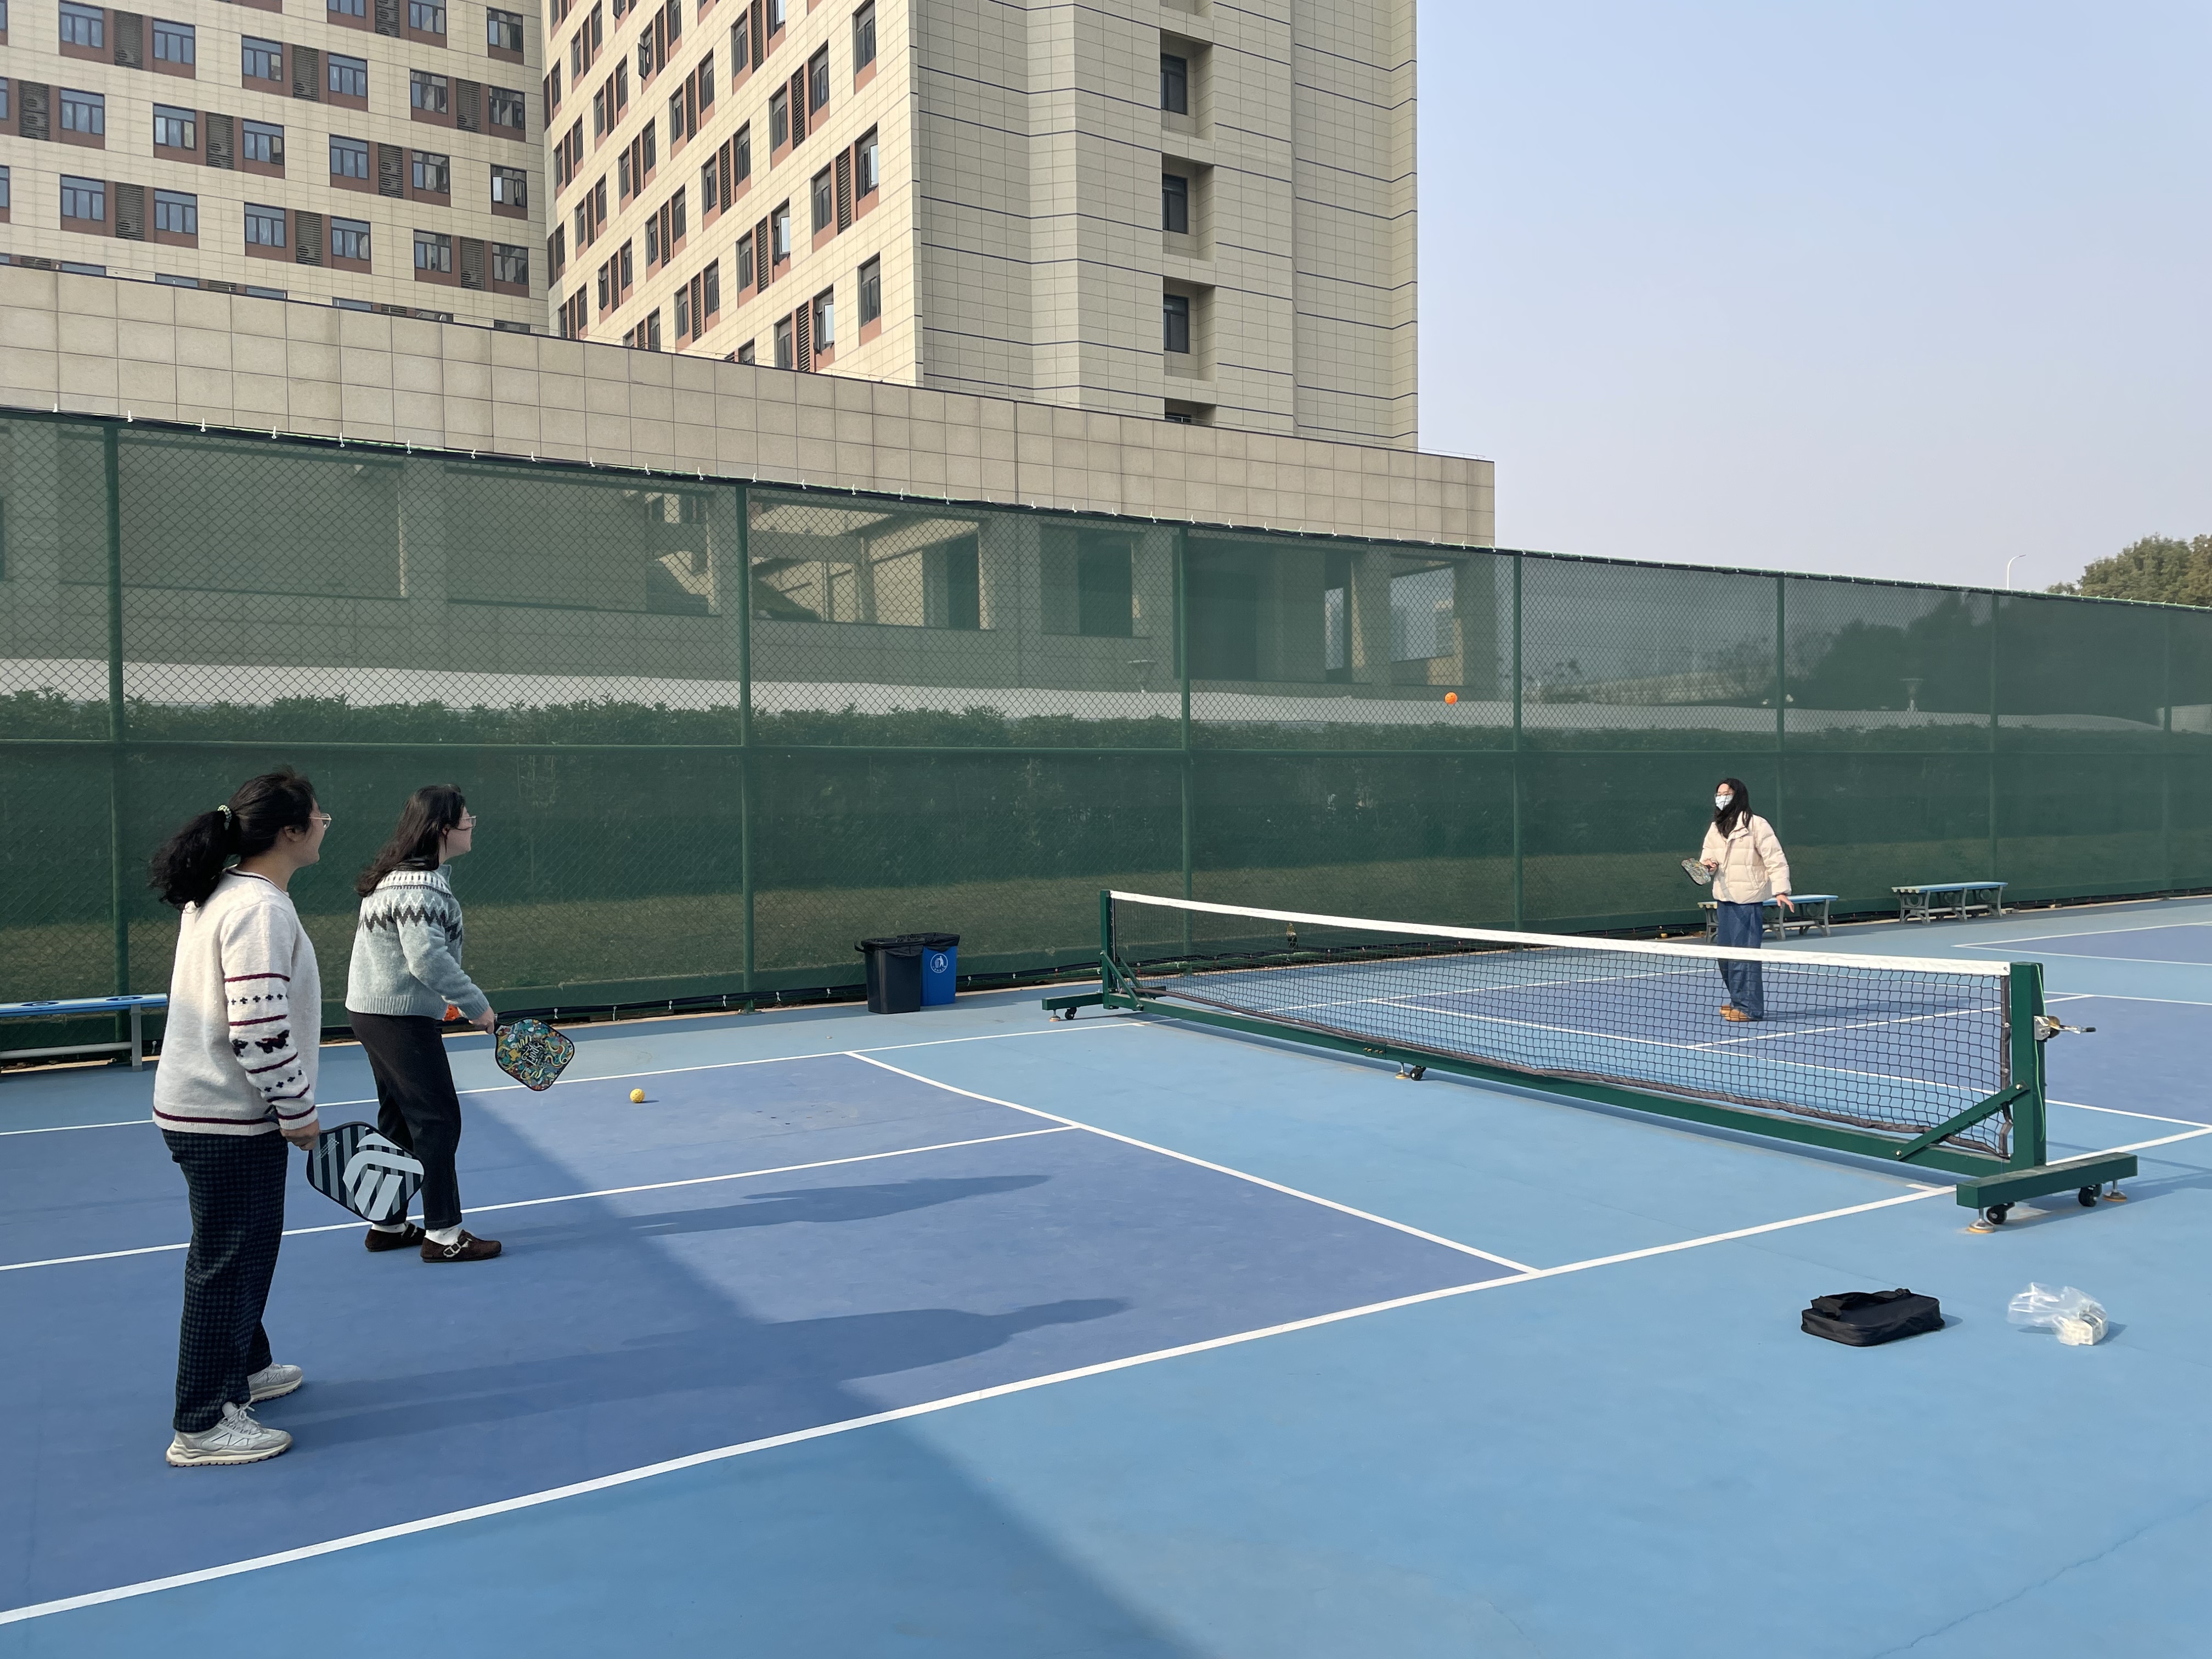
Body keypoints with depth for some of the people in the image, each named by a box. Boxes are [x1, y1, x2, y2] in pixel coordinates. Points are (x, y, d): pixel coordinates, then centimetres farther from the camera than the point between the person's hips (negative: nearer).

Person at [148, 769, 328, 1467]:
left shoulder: (223, 896, 10)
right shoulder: (260, 910, -23)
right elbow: (260, 1031, -27)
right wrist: (299, 1111, -17)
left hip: (204, 1108, 11)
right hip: (228, 1119, -11)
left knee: (244, 1251, 24)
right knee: (227, 1264, -1)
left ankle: (242, 1368, 41)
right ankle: (203, 1427, 8)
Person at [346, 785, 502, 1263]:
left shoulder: (406, 874, 12)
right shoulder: (419, 886, -22)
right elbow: (429, 958, -27)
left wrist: (444, 997, 22)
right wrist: (476, 1005, -19)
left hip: (375, 1011, 11)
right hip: (400, 1016, -11)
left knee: (400, 1121, 18)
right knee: (438, 1121, -5)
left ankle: (387, 1224, 27)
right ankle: (443, 1234, -1)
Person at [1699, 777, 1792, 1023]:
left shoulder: (1756, 825, -7)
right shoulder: (1715, 828, 14)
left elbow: (1775, 860, -10)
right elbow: (1707, 856, 23)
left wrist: (1780, 890, -20)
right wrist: (1707, 864, -2)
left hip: (1748, 899, -7)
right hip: (1723, 899, 7)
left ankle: (1749, 1007, -2)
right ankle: (1739, 1000, 21)